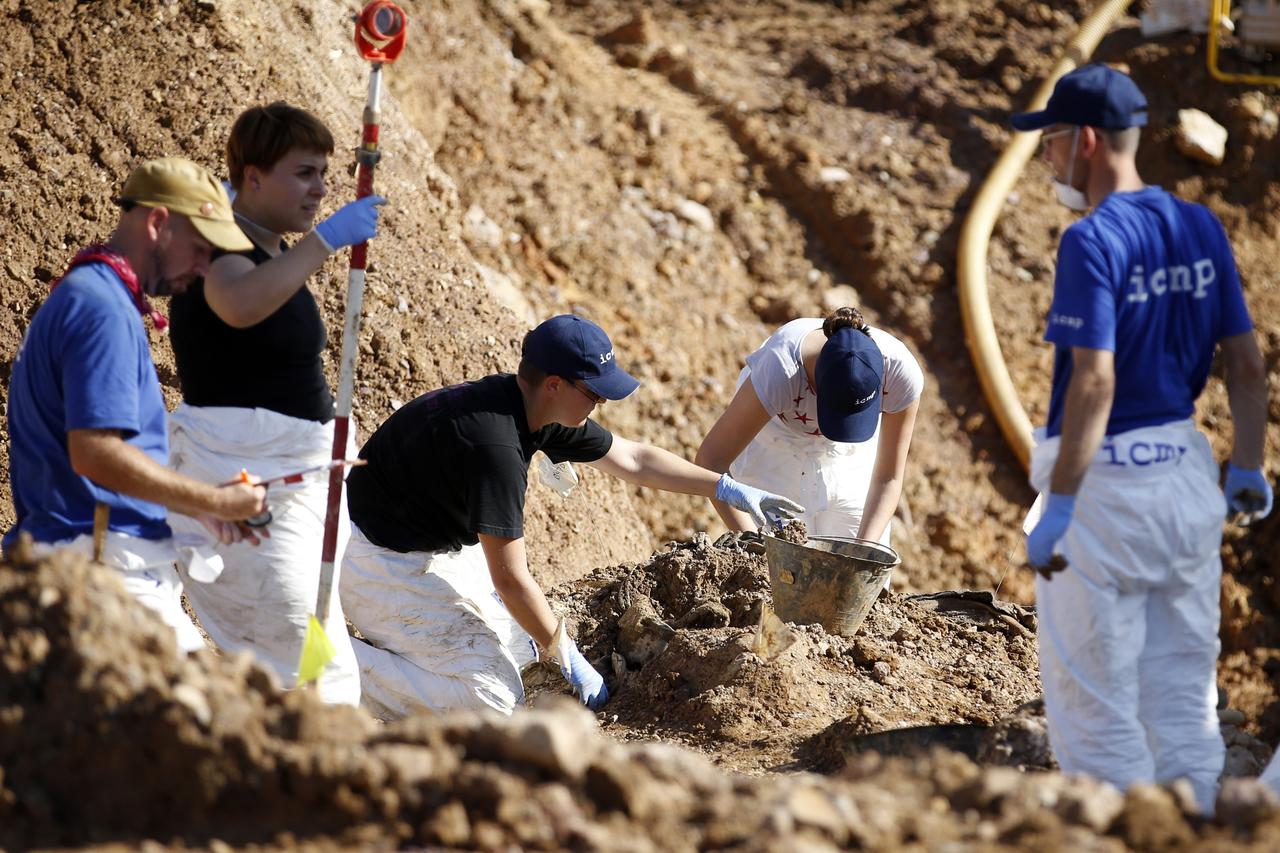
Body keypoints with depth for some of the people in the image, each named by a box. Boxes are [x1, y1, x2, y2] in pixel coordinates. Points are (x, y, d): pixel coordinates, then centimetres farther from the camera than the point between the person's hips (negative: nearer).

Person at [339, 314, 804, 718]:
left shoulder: (538, 411, -3)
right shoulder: (496, 446, -32)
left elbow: (631, 459, 13)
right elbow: (511, 579, -28)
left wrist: (729, 489, 13)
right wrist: (570, 660, -17)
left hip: (436, 547, 10)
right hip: (383, 561, -10)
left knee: (518, 646, 16)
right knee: (493, 697, -14)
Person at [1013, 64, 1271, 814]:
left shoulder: (1092, 243, -16)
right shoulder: (1202, 229, 5)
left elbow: (1094, 382, -23)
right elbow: (1247, 363, 8)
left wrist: (1060, 506, -23)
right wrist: (1248, 468, 18)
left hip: (1105, 479, -7)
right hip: (1187, 473, 7)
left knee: (1093, 696, 2)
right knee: (1183, 690, 14)